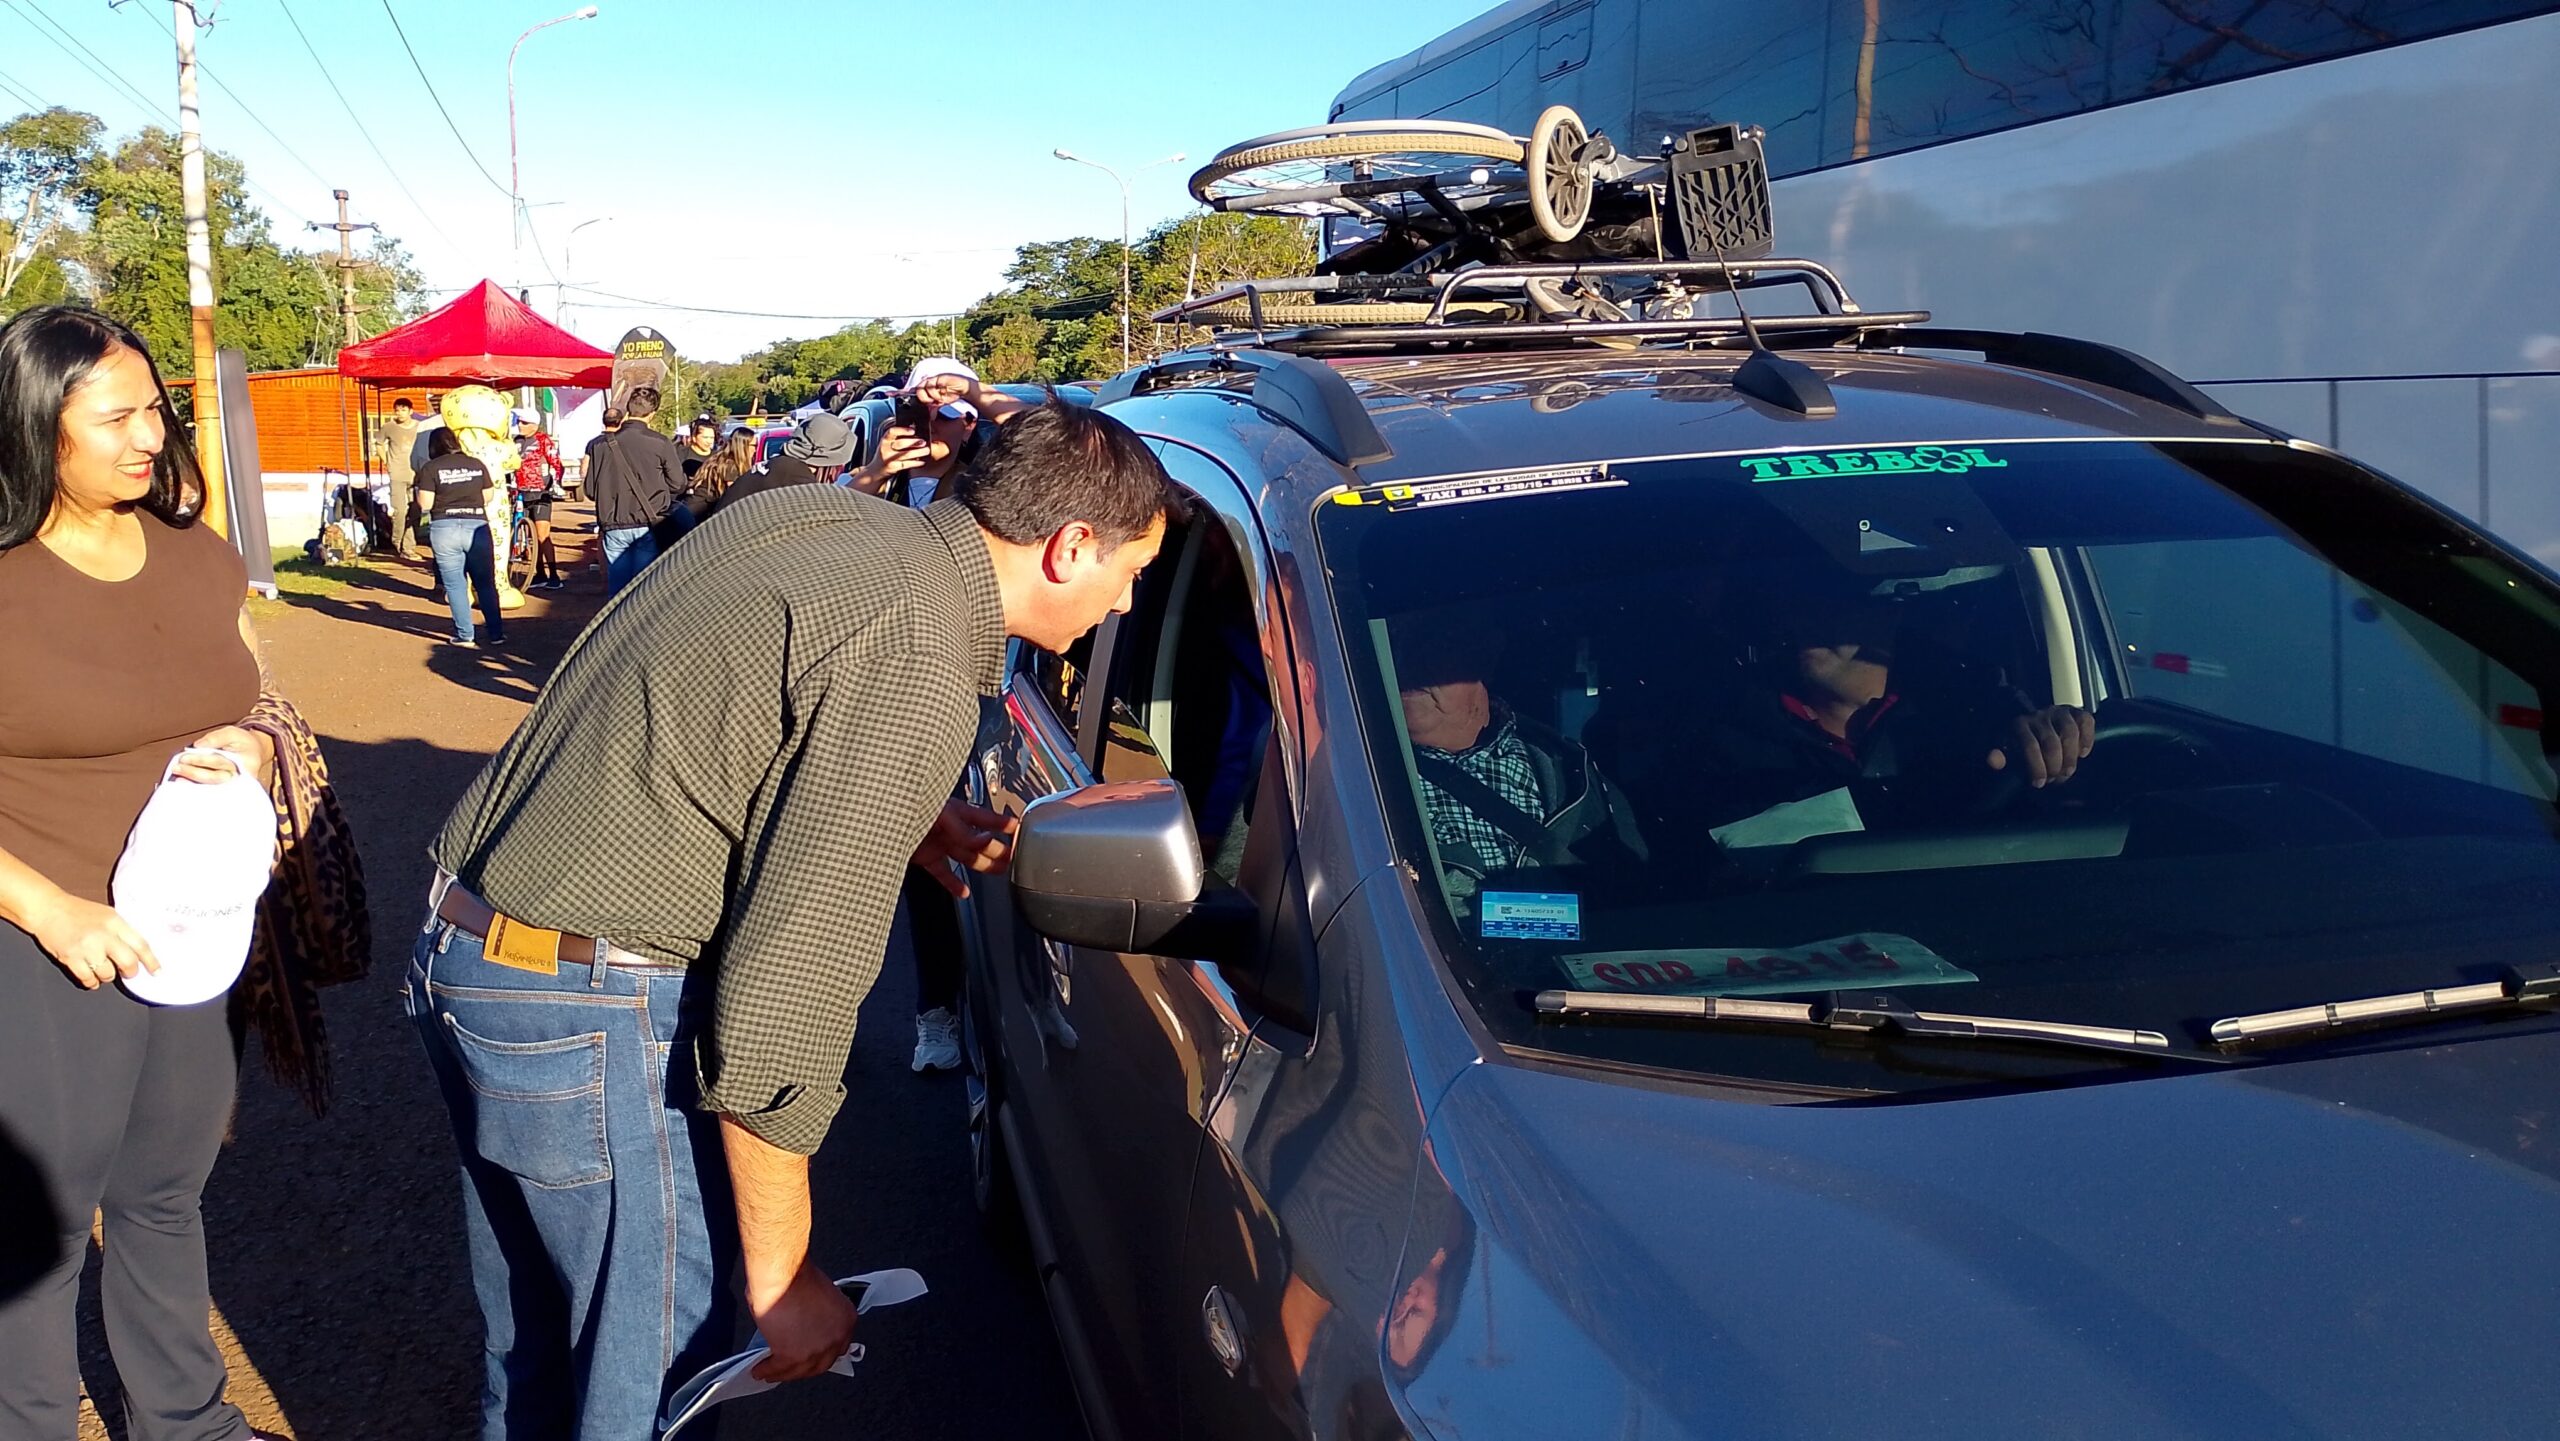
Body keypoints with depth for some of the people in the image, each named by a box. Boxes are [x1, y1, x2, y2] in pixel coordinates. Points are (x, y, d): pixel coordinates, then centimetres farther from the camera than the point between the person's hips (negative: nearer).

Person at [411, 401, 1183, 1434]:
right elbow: (780, 1007, -23)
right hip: (590, 1021, -9)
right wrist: (782, 1277, -12)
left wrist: (909, 821, 12)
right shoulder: (915, 678, -21)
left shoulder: (820, 516, 4)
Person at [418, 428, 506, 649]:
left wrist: (443, 497, 12)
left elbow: (426, 503, -7)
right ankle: (496, 633, 14)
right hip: (477, 527, 2)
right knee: (486, 584, 12)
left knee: (455, 585, 5)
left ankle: (465, 636, 5)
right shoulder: (477, 465, 5)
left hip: (445, 529, -2)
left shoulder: (431, 469, -3)